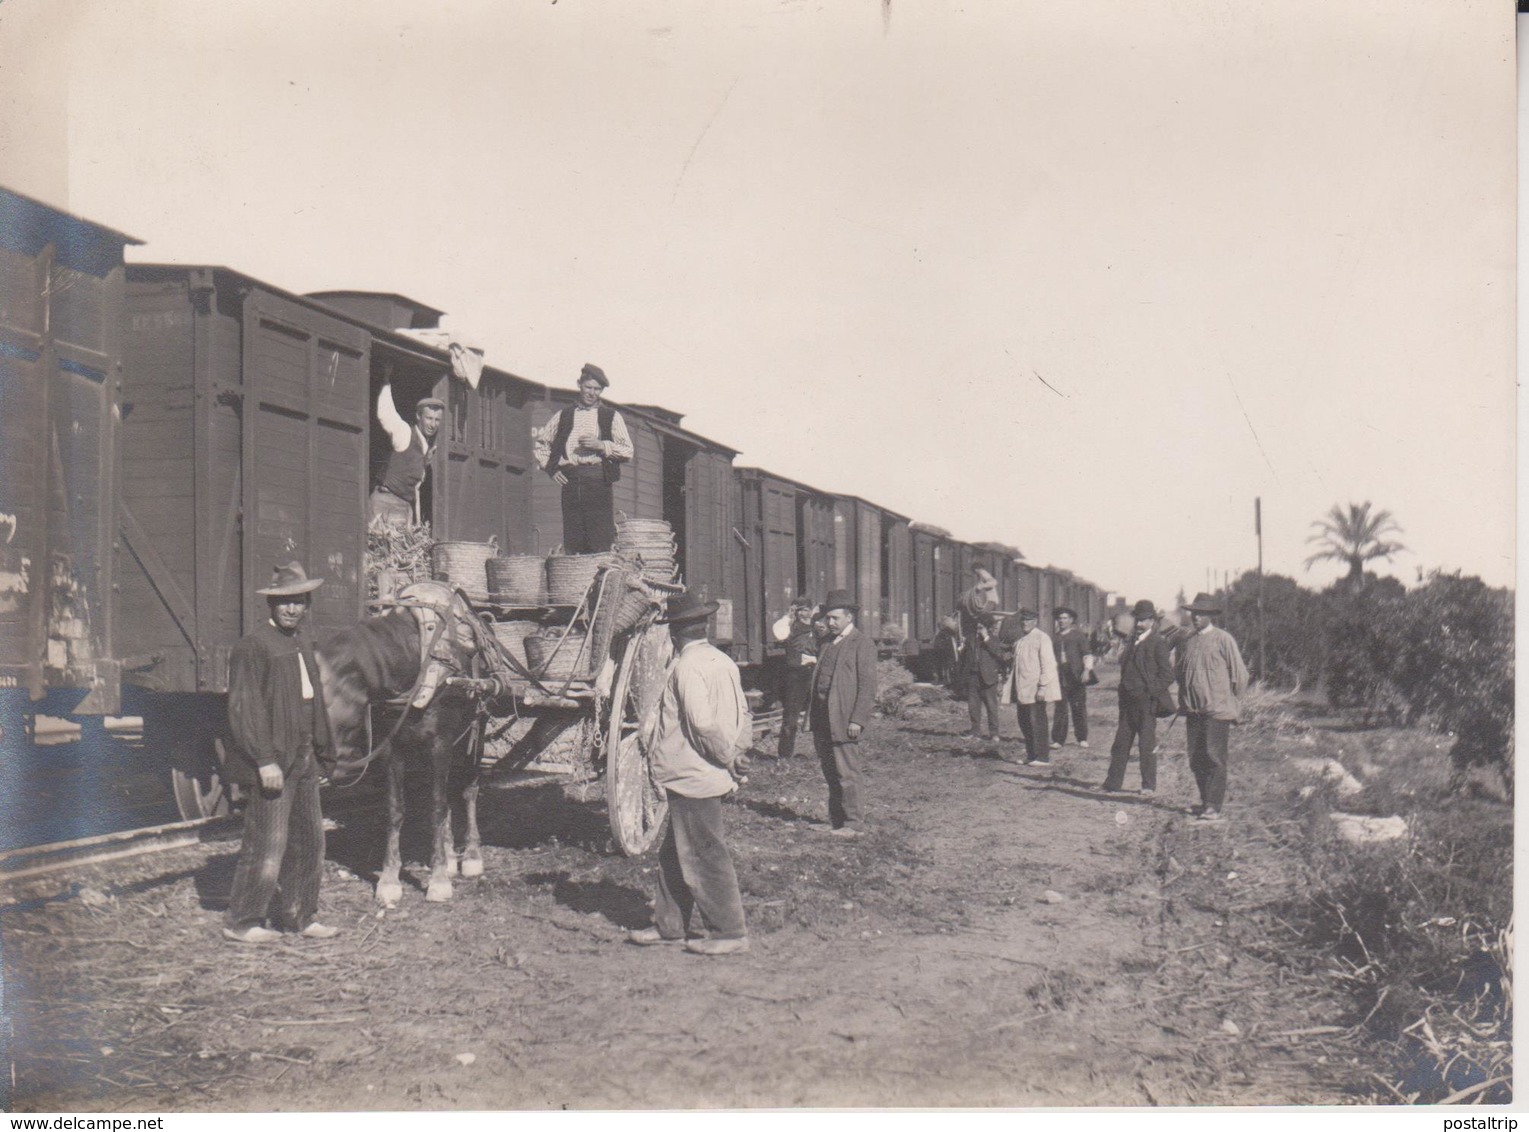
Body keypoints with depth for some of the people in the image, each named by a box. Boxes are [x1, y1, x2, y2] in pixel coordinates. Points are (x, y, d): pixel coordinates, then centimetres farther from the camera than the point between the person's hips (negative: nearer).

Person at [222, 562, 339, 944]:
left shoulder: (303, 644, 15)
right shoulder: (253, 646, -12)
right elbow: (243, 708, -17)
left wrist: (322, 754, 19)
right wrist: (265, 760, -22)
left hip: (304, 760, 9)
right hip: (272, 763, -9)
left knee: (310, 841, 13)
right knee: (267, 844, -2)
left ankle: (297, 916, 26)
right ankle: (241, 922, 11)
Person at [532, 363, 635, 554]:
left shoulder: (611, 417, 11)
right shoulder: (564, 416, 17)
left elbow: (627, 451, 4)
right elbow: (541, 442, 26)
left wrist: (601, 445, -10)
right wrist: (550, 468, 13)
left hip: (598, 483, -2)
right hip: (570, 483, 2)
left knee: (601, 546, -10)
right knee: (572, 543, -2)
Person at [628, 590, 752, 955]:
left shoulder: (686, 667, -18)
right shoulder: (722, 661, 10)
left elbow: (703, 722, -26)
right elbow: (743, 715, 12)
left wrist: (727, 757, -14)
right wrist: (739, 752, 7)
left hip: (691, 776, -9)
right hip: (712, 776, 9)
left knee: (704, 856, -1)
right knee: (674, 853, 18)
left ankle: (728, 933, 6)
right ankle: (669, 924, 26)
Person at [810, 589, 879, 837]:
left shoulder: (862, 644, -6)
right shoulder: (827, 644, 17)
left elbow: (867, 685, -10)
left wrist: (857, 720, -16)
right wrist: (812, 715, 12)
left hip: (845, 720, -7)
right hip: (823, 719, 7)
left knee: (848, 772, -6)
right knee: (831, 772, 12)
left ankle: (854, 824, 0)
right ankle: (835, 821, 19)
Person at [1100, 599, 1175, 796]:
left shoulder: (1158, 643, -7)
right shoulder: (1132, 641, 14)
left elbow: (1167, 674, -10)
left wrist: (1151, 692, -14)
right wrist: (1124, 694, 12)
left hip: (1146, 701, -7)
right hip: (1128, 701, 7)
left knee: (1147, 744, 1)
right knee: (1121, 742, 8)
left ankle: (1149, 786, 9)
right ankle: (1113, 783, 14)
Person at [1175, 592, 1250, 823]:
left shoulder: (1223, 639, -5)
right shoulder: (1186, 642, 11)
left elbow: (1240, 675, -2)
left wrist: (1233, 705, 0)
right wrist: (1183, 703, 15)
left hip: (1217, 710, -6)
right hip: (1193, 710, 6)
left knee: (1214, 758, -8)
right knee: (1196, 760, 8)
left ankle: (1214, 808, -6)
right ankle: (1206, 801, 20)